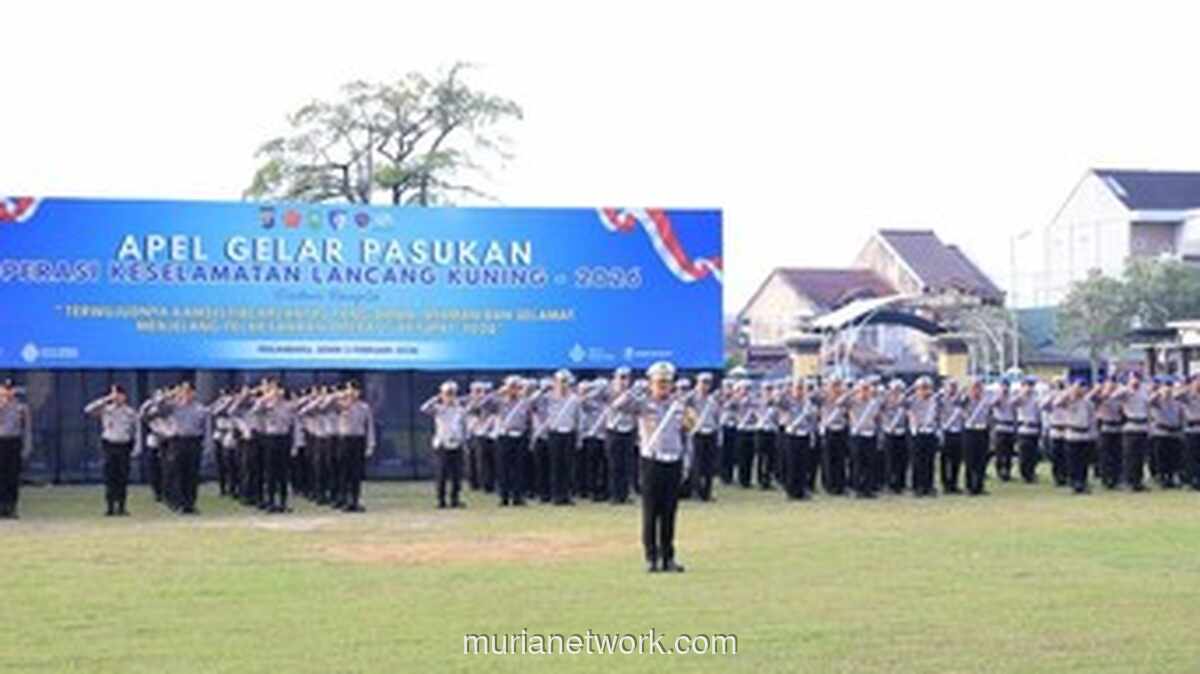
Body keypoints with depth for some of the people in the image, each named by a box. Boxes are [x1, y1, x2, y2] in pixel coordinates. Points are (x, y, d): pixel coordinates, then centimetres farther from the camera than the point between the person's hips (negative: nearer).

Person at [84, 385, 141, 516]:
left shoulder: (131, 412, 4)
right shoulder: (106, 410, 2)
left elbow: (138, 430, 8)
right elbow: (88, 410, -10)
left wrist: (137, 447, -1)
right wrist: (106, 399, -13)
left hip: (124, 446, 0)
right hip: (109, 445, 0)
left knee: (123, 478, 1)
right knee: (110, 478, -4)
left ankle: (121, 507, 8)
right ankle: (110, 507, -1)